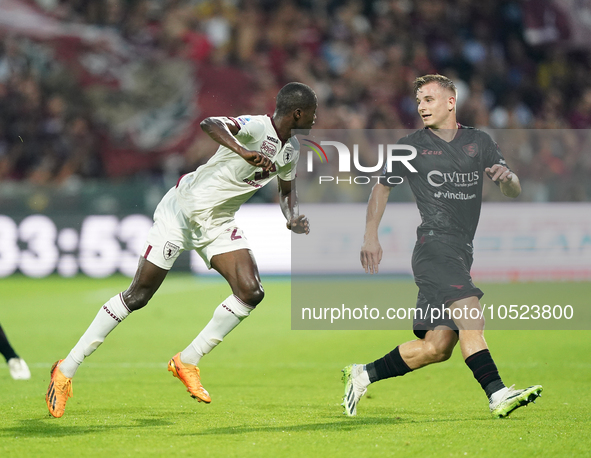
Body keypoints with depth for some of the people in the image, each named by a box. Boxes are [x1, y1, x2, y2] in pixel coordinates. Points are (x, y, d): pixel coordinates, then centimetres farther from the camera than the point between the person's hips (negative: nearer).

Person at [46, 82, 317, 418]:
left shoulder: (291, 150, 5)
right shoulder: (257, 126, -21)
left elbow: (287, 190, 24)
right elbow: (210, 124, -41)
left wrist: (295, 217, 3)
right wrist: (243, 151, -57)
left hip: (218, 225, 7)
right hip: (183, 210, -7)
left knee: (251, 292, -13)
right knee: (138, 296, -6)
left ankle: (188, 362, 1)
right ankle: (67, 370, 4)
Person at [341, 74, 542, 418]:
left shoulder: (479, 142, 13)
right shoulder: (411, 146, 5)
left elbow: (514, 191, 10)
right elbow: (382, 187, 15)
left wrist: (506, 176, -14)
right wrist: (371, 236, 6)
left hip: (461, 253, 5)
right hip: (434, 245, -5)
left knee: (437, 347, 0)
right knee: (469, 310, -27)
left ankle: (363, 376, 15)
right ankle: (497, 395, -36)